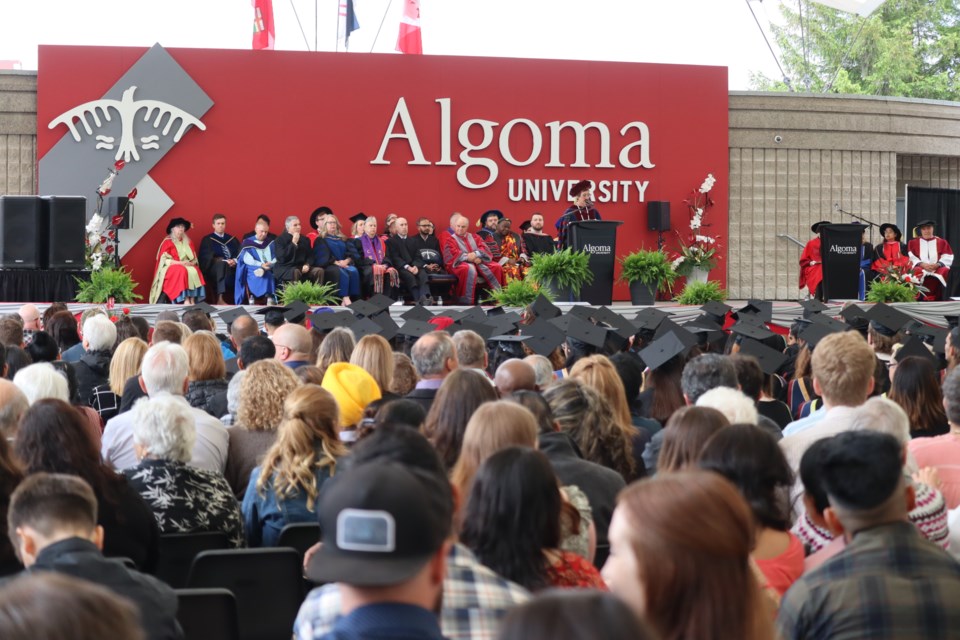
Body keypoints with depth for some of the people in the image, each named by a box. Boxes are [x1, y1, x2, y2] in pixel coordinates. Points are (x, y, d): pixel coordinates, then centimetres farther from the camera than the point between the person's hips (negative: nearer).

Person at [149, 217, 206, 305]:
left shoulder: (188, 242, 16)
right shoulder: (167, 242, 0)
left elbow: (194, 258, 14)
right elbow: (164, 260, -8)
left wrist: (191, 263, -10)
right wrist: (180, 262, -18)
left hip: (187, 266, 4)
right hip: (170, 268, -4)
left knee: (194, 271, -31)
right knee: (182, 271, -38)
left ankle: (193, 299, -37)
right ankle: (185, 300, -41)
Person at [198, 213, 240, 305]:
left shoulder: (232, 240, 22)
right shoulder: (207, 239, 12)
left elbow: (240, 254, 10)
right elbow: (206, 258, -2)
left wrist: (234, 261, -13)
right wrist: (223, 261, -16)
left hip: (233, 266, 3)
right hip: (214, 268, -3)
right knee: (221, 264, -39)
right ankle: (220, 299, -48)